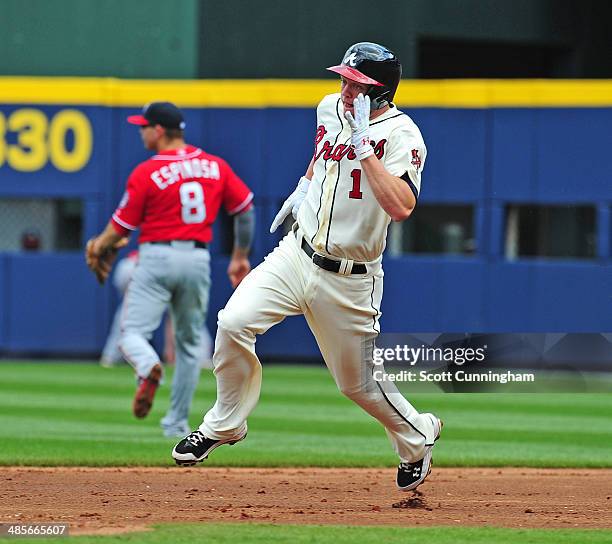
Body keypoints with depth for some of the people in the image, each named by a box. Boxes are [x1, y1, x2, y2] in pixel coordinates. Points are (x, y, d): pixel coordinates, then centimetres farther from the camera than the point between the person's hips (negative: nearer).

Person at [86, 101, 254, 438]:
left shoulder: (146, 173, -8)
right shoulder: (215, 166, 5)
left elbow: (122, 226, -3)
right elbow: (245, 209, 9)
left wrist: (98, 248, 16)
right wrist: (240, 257, 19)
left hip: (157, 257, -4)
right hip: (198, 258, 5)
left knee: (132, 331, -3)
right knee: (190, 341, 16)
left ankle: (148, 367, -38)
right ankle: (178, 421, 18)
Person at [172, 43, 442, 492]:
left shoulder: (401, 135, -19)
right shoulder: (330, 108, 3)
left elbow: (401, 207, -35)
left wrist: (363, 146, -34)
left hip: (349, 280, -5)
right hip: (297, 254, 5)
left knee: (359, 383, 7)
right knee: (233, 323, -18)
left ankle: (418, 437, 36)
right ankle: (224, 424, 2)